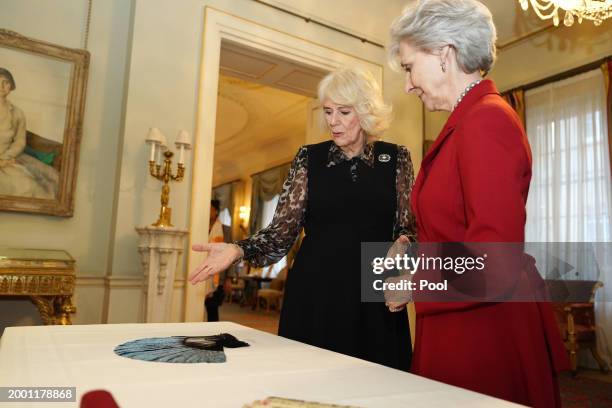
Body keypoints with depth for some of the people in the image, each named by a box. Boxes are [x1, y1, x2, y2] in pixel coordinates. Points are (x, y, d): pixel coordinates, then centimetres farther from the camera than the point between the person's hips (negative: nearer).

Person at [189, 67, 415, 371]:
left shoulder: (395, 159, 4)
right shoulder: (309, 158, 4)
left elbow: (409, 229, 6)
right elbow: (282, 231, 1)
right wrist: (238, 250, -15)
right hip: (313, 296, 0)